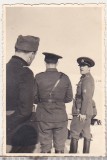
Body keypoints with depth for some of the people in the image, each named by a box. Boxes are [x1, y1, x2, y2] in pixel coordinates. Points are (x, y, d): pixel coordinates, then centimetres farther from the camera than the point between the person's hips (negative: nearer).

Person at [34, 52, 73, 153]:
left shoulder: (38, 77, -8)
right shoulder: (64, 78, -5)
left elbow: (34, 98, -3)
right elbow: (69, 98, 2)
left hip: (44, 117, -1)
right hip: (60, 117, 1)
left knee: (45, 148, 11)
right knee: (60, 147, 13)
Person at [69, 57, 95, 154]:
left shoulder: (87, 80, -15)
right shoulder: (89, 79, 16)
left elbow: (86, 97, -22)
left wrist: (82, 113, -23)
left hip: (81, 112, -9)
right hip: (87, 112, 9)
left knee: (74, 133, -4)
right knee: (86, 133, 11)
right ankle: (86, 153, 17)